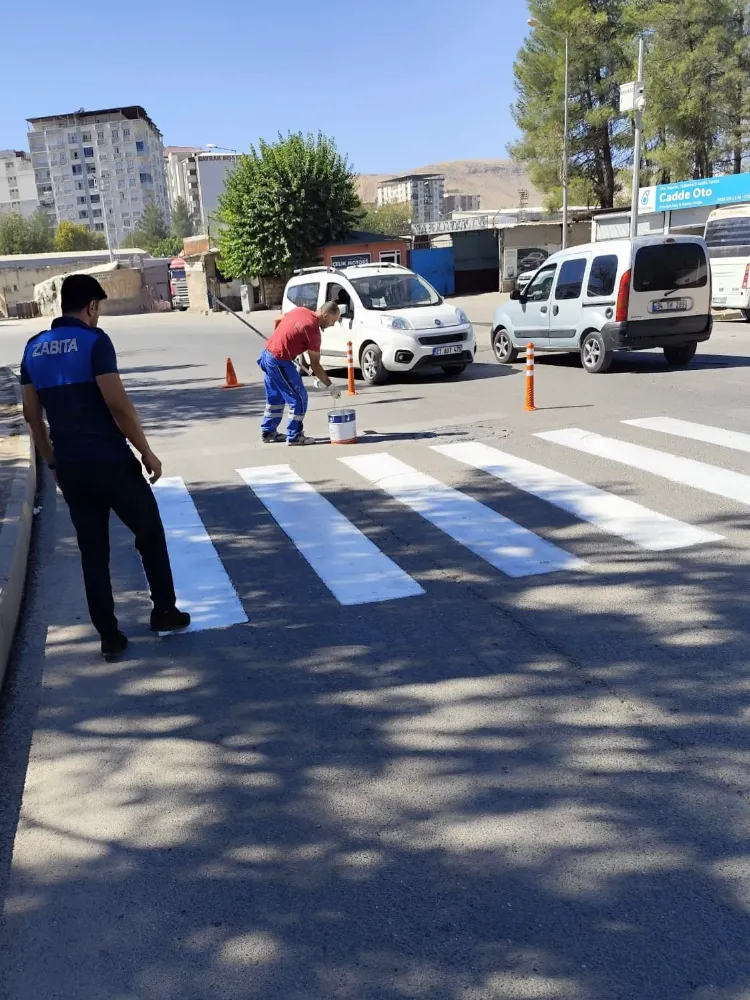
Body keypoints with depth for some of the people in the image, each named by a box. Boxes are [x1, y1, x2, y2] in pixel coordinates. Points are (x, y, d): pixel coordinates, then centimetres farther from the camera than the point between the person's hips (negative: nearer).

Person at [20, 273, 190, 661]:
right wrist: (146, 451, -8)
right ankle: (165, 612, 22)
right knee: (150, 533, 14)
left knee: (93, 552, 12)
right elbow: (118, 404, -17)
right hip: (110, 461, -6)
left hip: (69, 465, 6)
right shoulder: (93, 340, -10)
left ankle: (109, 637, 16)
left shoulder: (34, 348, 10)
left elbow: (31, 413, 14)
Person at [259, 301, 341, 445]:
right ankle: (294, 436, 6)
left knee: (275, 397, 20)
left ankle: (268, 433, 28)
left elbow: (278, 322, 19)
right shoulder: (313, 331, -18)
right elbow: (315, 365, -13)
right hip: (280, 362, -9)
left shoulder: (301, 310, 5)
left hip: (267, 354, 9)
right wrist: (330, 386, -6)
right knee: (299, 398, 0)